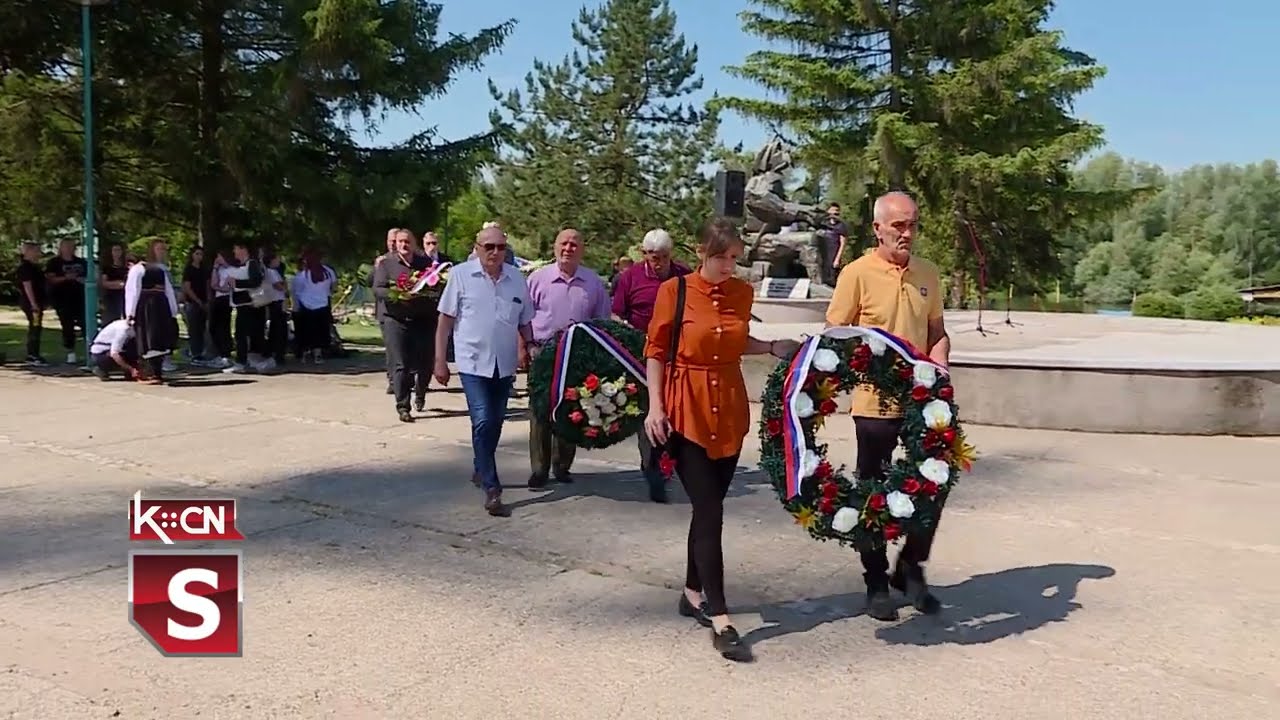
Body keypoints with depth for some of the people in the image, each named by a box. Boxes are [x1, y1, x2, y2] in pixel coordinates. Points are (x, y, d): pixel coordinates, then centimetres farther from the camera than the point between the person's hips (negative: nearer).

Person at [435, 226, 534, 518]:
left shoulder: (516, 279, 6)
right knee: (483, 422, -13)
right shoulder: (461, 275, -4)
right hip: (473, 362, -4)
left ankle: (481, 470, 38)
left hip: (505, 364, 4)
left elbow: (525, 323, 13)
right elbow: (445, 320, -1)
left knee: (495, 422, 15)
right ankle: (492, 490, -11)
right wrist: (440, 360, -3)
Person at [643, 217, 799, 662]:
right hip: (686, 412, -5)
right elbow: (655, 351, -4)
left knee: (709, 507, 12)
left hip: (730, 411, 5)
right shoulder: (674, 291, -8)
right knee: (709, 512, -9)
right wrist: (655, 406, -10)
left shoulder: (743, 292, 4)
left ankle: (693, 594, 30)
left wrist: (773, 348, 3)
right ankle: (721, 623, -7)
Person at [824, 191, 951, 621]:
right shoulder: (857, 273, -8)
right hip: (875, 403, -4)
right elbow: (835, 337, -6)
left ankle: (911, 567, 29)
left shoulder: (928, 274, 7)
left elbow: (937, 331, 16)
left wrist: (939, 358, -4)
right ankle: (877, 583, 23)